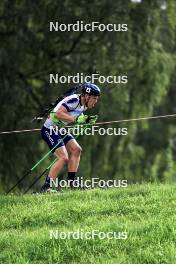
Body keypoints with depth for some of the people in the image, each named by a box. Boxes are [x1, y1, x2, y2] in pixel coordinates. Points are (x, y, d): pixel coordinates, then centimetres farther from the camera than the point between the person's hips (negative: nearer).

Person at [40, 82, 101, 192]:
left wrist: (88, 120, 0)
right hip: (49, 130, -10)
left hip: (61, 130, 10)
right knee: (64, 158, -17)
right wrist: (76, 119, -36)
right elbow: (58, 114, -33)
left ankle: (71, 181, 4)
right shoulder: (73, 100, -23)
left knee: (76, 150, 0)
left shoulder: (84, 105, 5)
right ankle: (46, 187, -15)